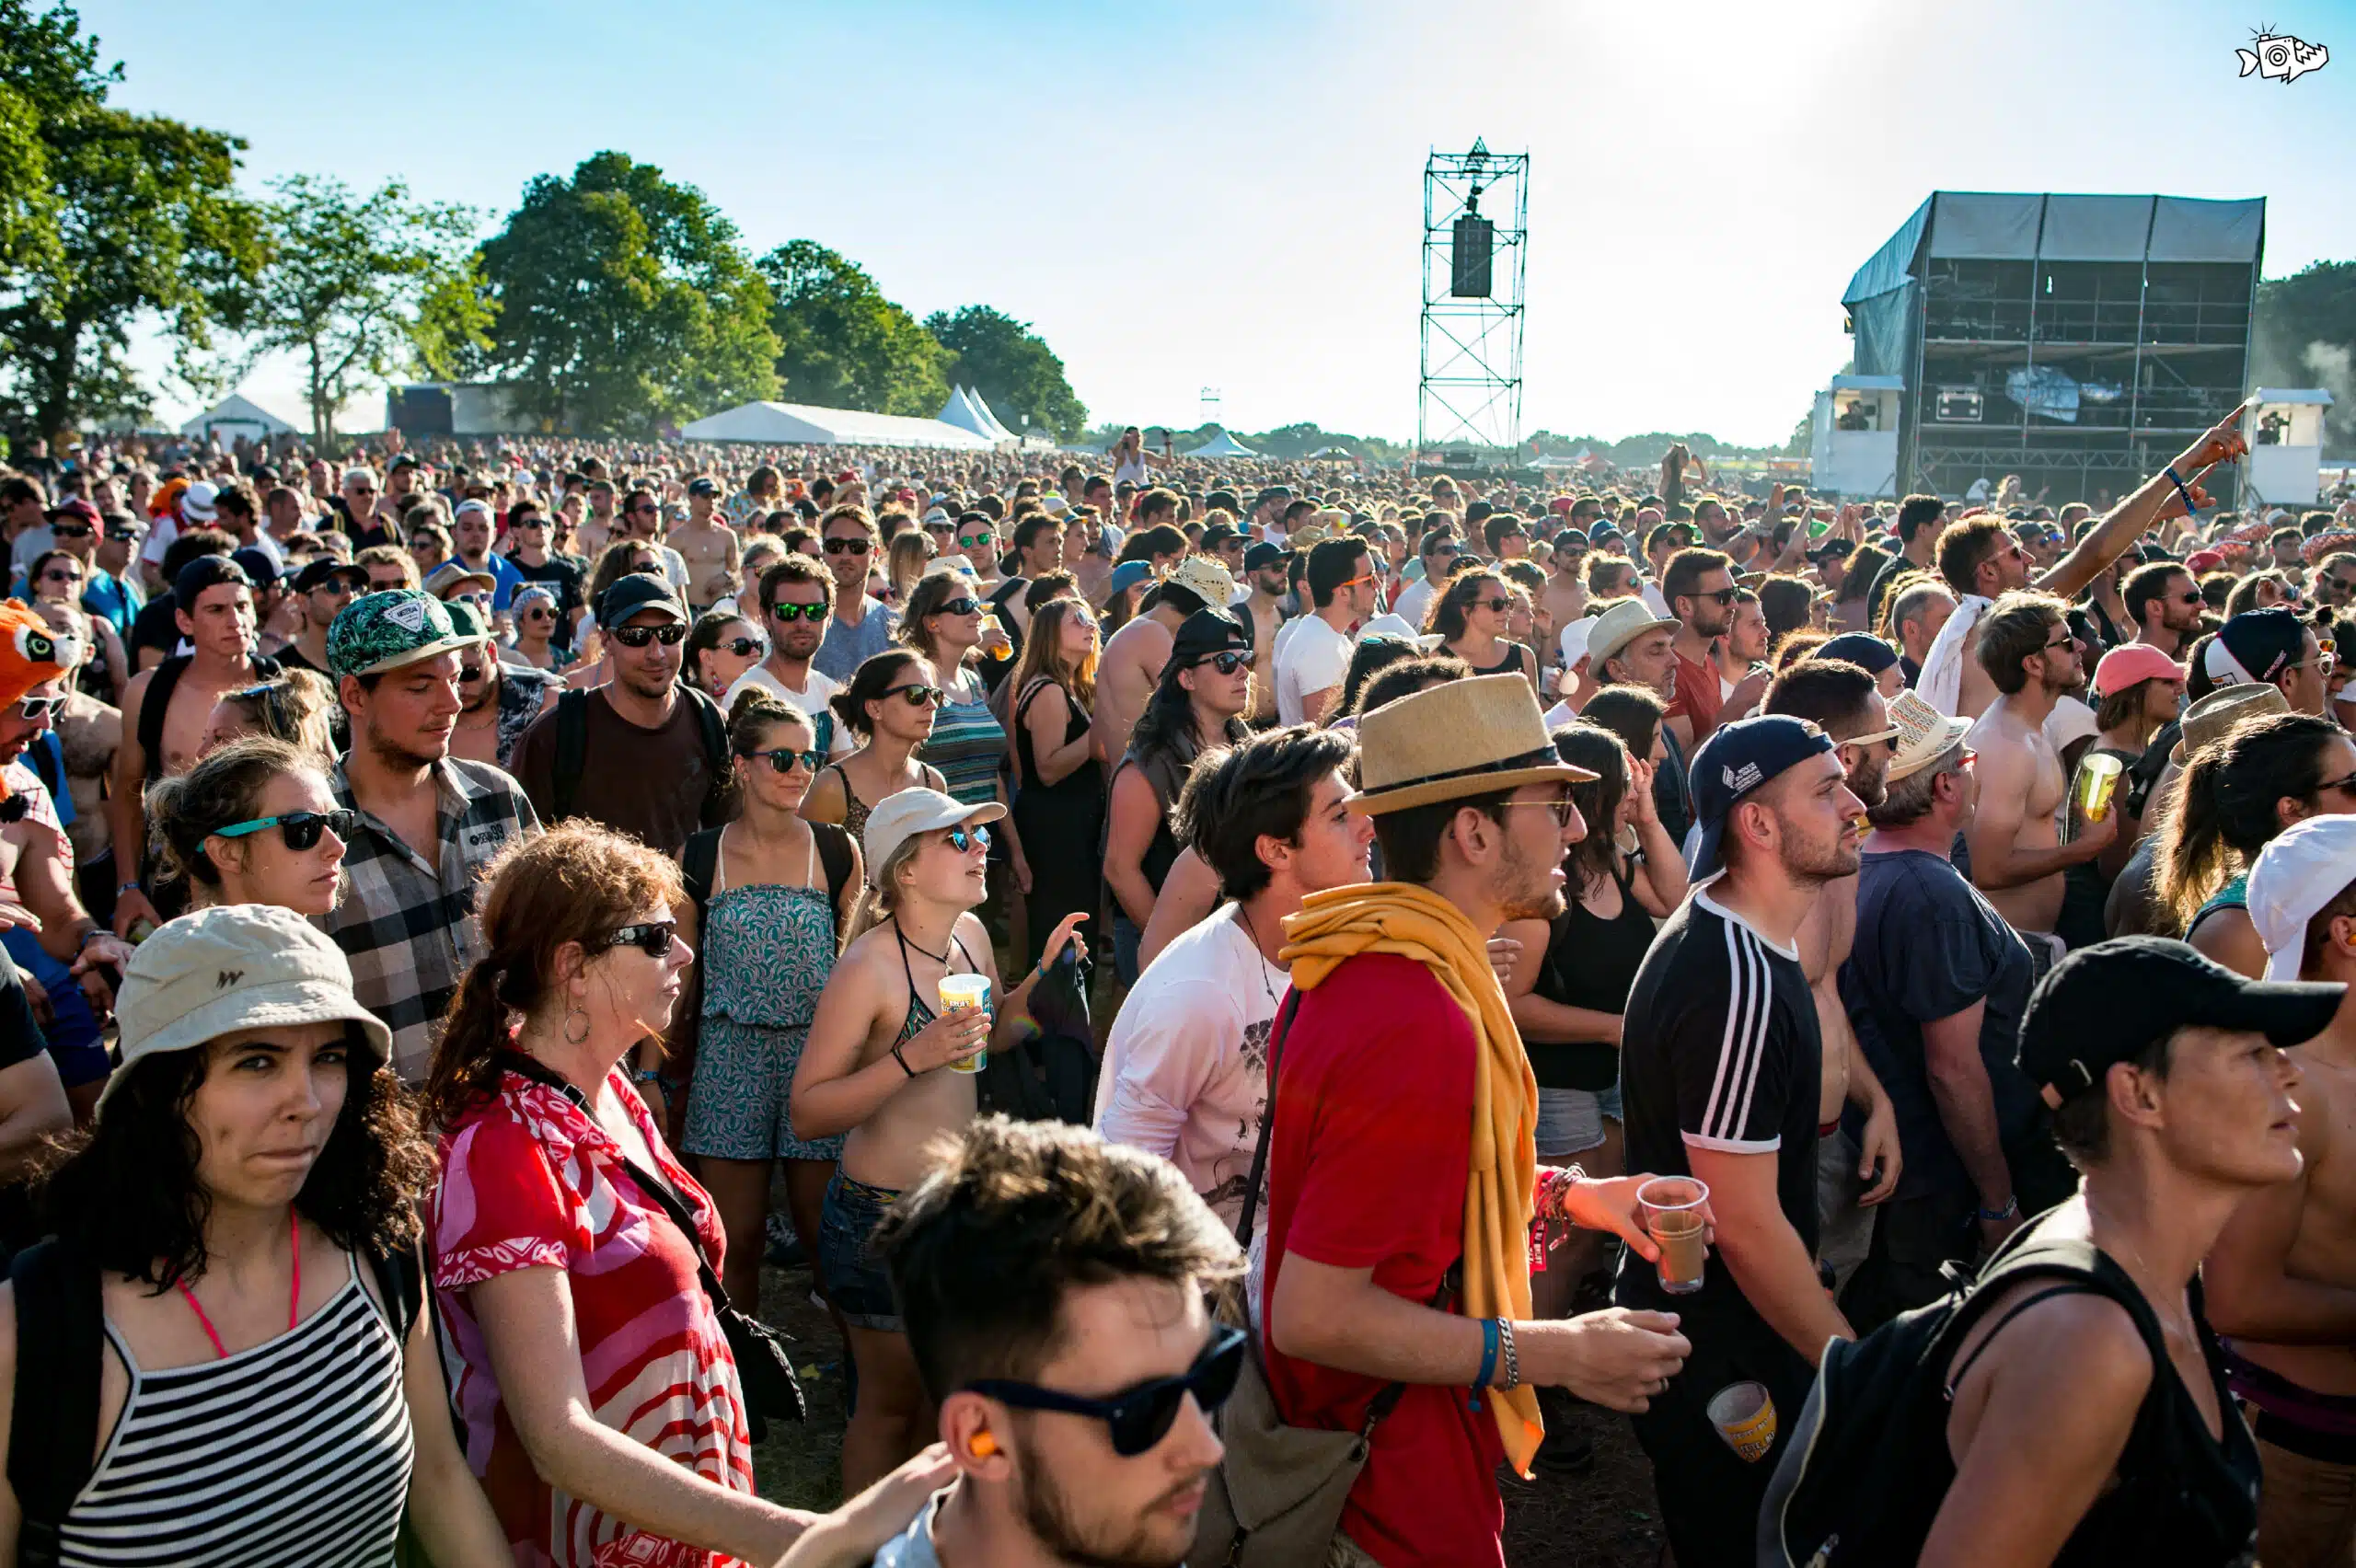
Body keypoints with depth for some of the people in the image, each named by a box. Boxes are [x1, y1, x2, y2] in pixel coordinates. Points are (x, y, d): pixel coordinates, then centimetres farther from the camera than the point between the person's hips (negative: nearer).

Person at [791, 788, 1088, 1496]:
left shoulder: (971, 933, 1)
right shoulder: (868, 968, -22)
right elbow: (807, 1113, -21)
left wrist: (1042, 975, 0)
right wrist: (912, 1059, -31)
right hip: (883, 1217, -7)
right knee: (891, 1401, 10)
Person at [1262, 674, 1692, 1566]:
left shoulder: (1362, 964, 0)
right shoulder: (1422, 1027, -31)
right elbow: (1311, 1314, -30)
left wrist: (1564, 1197, 4)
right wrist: (1556, 1354, -24)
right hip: (1402, 1494, -9)